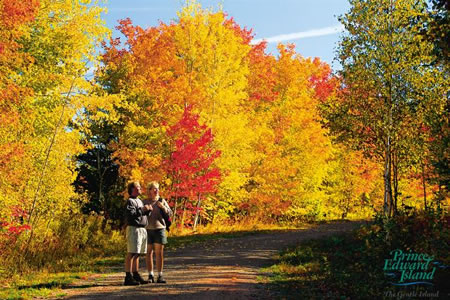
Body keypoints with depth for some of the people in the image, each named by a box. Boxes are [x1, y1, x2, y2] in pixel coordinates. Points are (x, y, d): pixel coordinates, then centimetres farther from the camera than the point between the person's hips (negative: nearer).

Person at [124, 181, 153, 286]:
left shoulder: (140, 201, 23)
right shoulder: (130, 201, -7)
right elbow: (130, 215, -20)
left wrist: (148, 210, 5)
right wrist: (142, 210, -16)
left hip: (142, 229, 9)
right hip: (134, 229, -9)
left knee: (137, 254, 13)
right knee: (131, 253, -10)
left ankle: (136, 275, 18)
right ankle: (128, 277, -10)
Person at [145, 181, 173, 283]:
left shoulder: (162, 201, 8)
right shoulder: (144, 202, 6)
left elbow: (170, 214, 5)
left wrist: (163, 207, -10)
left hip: (159, 229, 0)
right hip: (147, 230, 0)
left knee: (159, 253, -1)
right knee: (149, 253, 4)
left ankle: (160, 276, 4)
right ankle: (150, 275, 12)